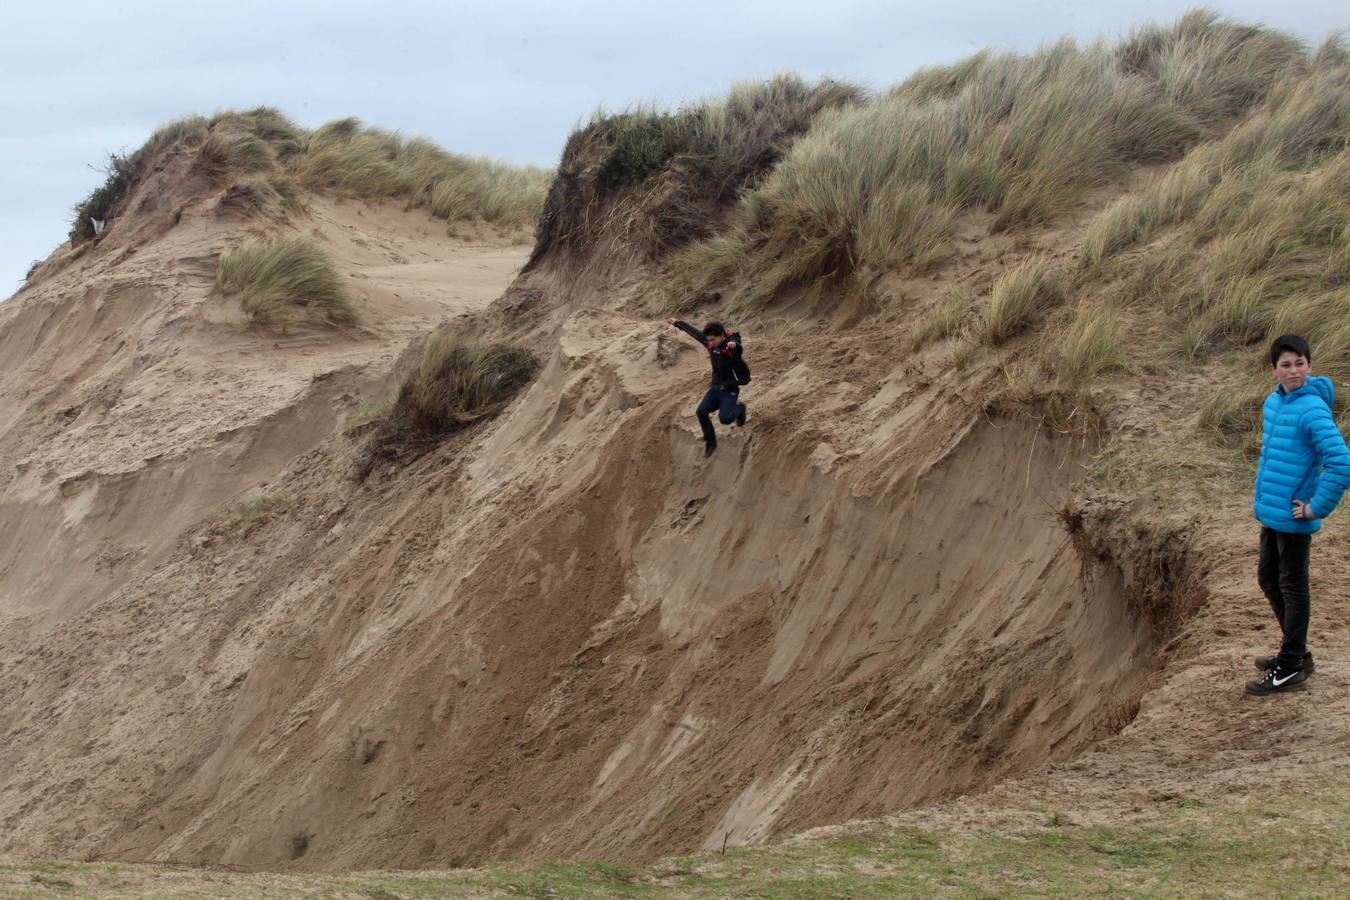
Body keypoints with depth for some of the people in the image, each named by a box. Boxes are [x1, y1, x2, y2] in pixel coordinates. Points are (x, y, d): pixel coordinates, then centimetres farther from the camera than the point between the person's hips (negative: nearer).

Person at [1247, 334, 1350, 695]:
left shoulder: (1313, 411, -20)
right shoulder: (1272, 403, 6)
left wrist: (1316, 508, -21)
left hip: (1293, 518, -9)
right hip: (1270, 513, 9)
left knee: (1292, 588, 2)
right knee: (1268, 580, 19)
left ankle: (1290, 670, 13)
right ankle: (1297, 654, 34)